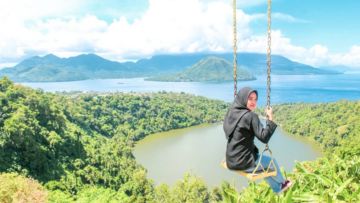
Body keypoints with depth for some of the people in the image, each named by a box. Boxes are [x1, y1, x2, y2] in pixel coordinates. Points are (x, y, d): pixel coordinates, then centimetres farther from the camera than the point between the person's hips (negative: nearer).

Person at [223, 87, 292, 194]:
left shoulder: (230, 112, 1)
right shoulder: (251, 116, -20)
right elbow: (264, 138, -23)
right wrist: (270, 118, -19)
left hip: (231, 160, 7)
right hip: (243, 162, -7)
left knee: (265, 161, 34)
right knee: (272, 161, 23)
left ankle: (277, 188, 51)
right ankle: (281, 182, 53)